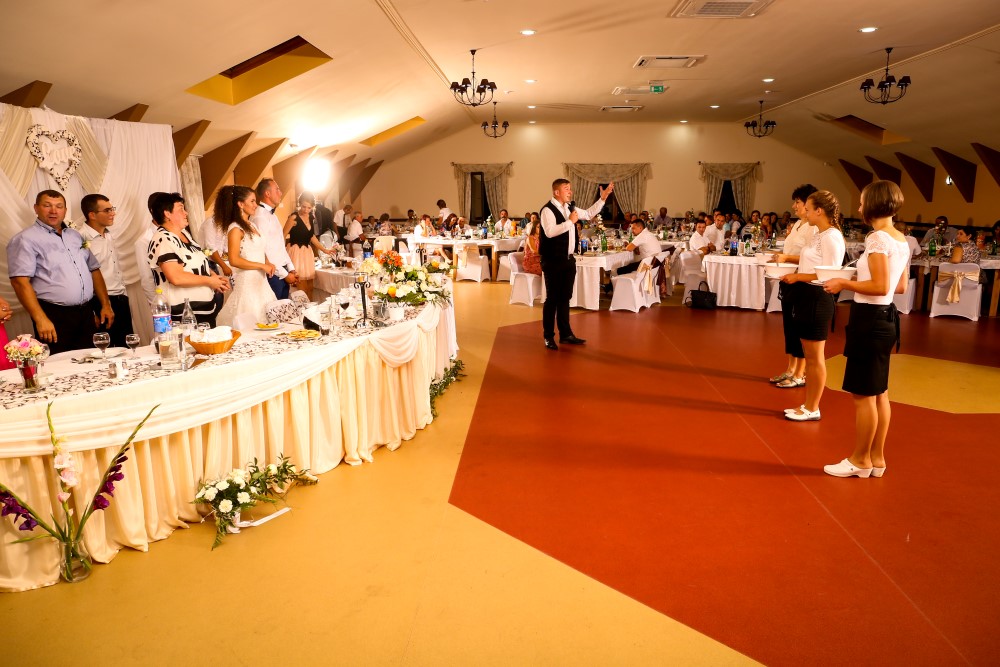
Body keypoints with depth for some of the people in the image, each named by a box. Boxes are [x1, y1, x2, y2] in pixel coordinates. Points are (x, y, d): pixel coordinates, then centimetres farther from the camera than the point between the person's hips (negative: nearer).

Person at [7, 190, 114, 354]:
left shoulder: (75, 236, 17)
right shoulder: (26, 239, -5)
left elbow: (94, 270, 21)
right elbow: (20, 282, -14)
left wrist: (106, 305, 12)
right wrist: (41, 319, -21)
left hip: (86, 314, 6)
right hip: (54, 317, -6)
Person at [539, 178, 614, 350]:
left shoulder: (570, 207, 12)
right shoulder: (547, 210, -14)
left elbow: (589, 214, 25)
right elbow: (550, 232, -29)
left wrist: (603, 197, 18)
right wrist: (570, 221, -21)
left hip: (569, 259, 8)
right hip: (553, 261, -8)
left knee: (565, 297, 14)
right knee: (552, 298, 0)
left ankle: (565, 333, 24)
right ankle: (548, 337, 11)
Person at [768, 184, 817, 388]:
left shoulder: (813, 227, -14)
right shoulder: (797, 224, 13)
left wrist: (787, 258, -27)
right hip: (788, 280, 9)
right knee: (788, 325, 13)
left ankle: (800, 374, 11)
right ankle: (790, 369, 24)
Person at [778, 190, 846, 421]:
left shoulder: (832, 237, -15)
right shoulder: (818, 235, 13)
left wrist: (798, 277, -18)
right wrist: (791, 266, 6)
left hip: (817, 299, -10)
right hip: (806, 296, 10)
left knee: (815, 357, 1)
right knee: (809, 355, 15)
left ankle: (812, 409, 11)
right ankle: (807, 405, 24)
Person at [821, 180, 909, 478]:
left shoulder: (877, 238, -16)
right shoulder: (901, 240, 12)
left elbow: (880, 287, -23)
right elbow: (900, 287, 16)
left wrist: (845, 283, -12)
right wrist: (859, 280, 17)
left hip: (870, 319, -10)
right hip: (886, 318, 10)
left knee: (862, 394, 0)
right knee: (878, 393, 15)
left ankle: (860, 460, 11)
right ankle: (876, 459, 24)